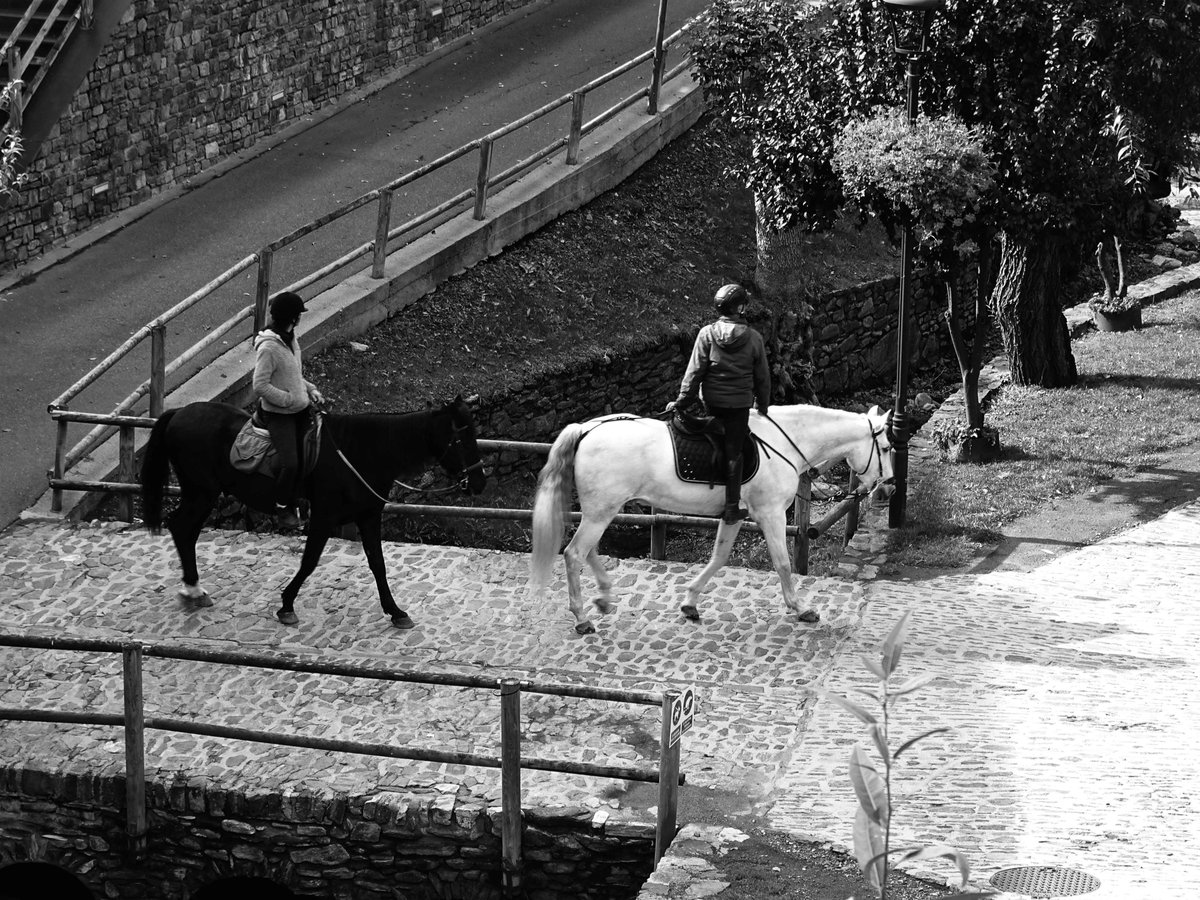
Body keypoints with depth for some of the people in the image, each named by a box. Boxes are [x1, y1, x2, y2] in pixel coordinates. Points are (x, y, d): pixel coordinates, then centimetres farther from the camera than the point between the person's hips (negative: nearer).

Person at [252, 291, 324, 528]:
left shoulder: (290, 339, 6)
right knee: (290, 464, -14)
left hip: (300, 410, 8)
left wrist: (311, 390, 5)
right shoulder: (268, 348, -21)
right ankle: (282, 507, 8)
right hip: (279, 414, -8)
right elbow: (260, 386, -22)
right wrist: (290, 399, -20)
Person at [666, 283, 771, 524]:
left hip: (711, 401, 1)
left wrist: (682, 401, 1)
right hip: (740, 403, -1)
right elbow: (762, 377, 2)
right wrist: (763, 405, 15)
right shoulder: (754, 338, -5)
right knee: (734, 452, 4)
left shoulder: (707, 334, -7)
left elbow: (694, 372, -6)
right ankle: (732, 507, 5)